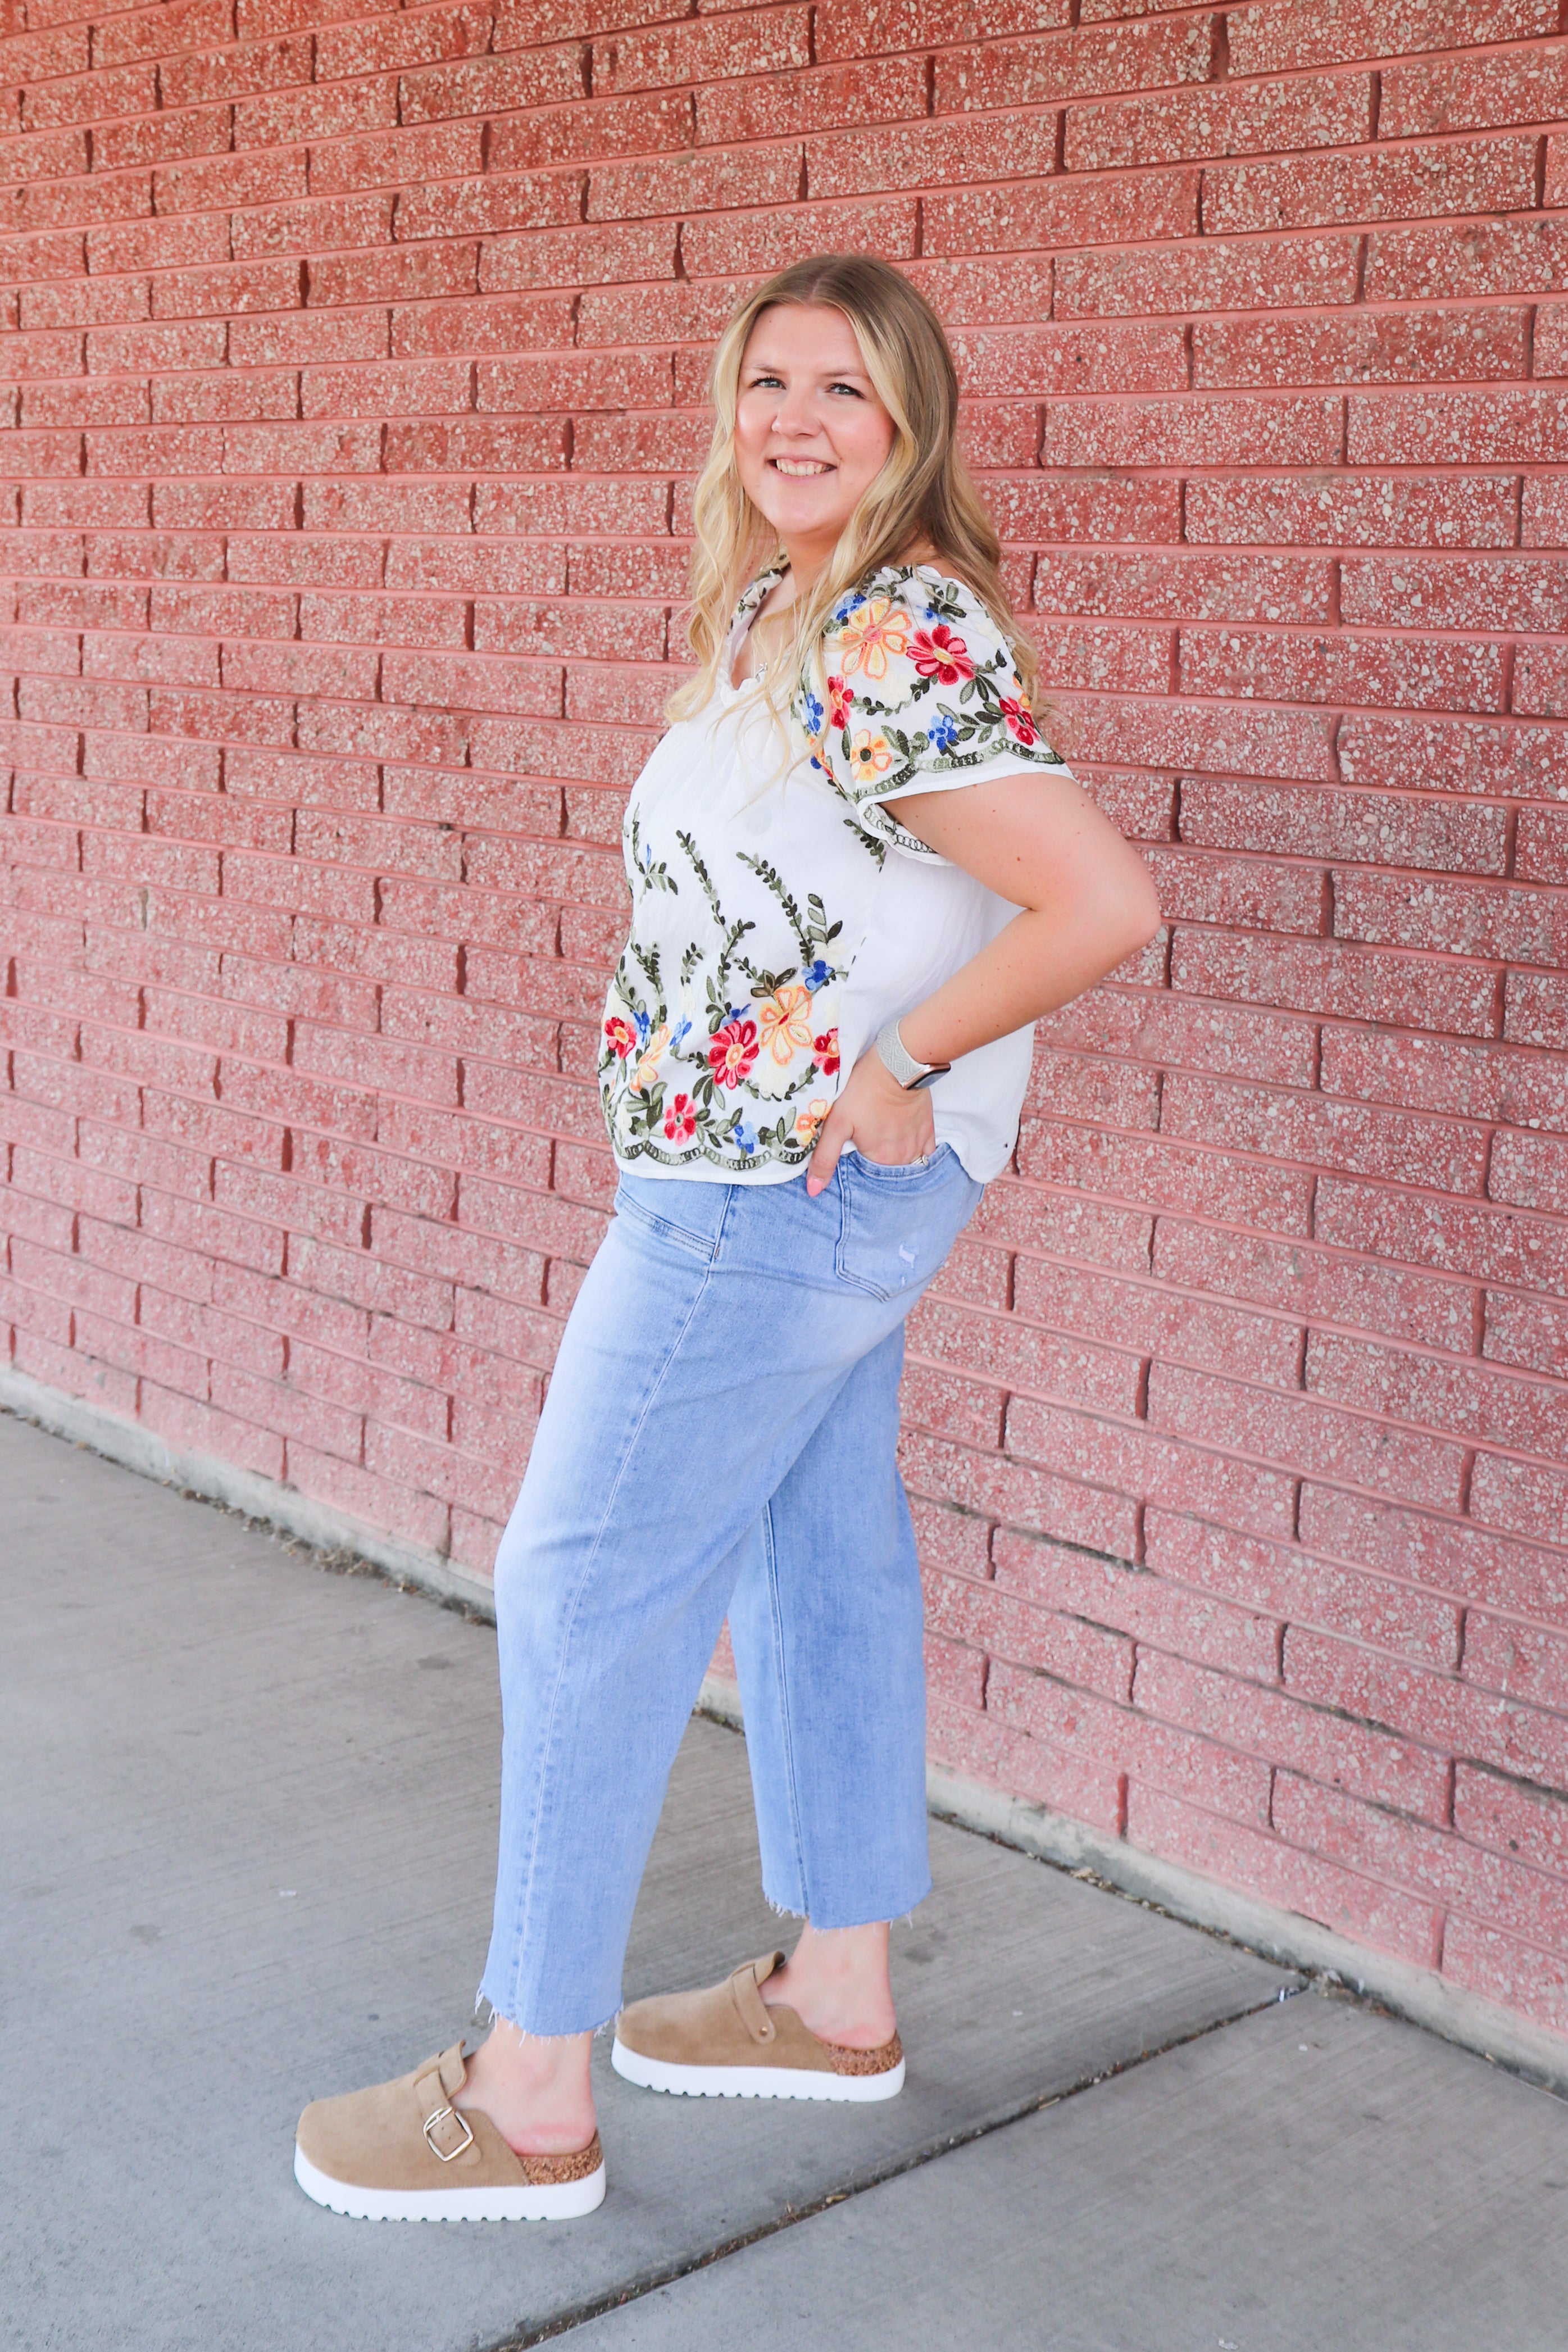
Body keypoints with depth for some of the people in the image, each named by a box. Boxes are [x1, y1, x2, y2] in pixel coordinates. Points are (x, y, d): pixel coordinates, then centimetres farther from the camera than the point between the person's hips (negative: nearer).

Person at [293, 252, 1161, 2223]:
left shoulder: (893, 650, -22)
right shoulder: (774, 612, 10)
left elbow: (1107, 902, -28)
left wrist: (895, 1063, -18)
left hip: (777, 1190, -10)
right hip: (810, 1189, 10)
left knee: (586, 1584, -3)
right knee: (816, 1551, 16)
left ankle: (528, 2094, 9)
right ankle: (839, 1992, 31)